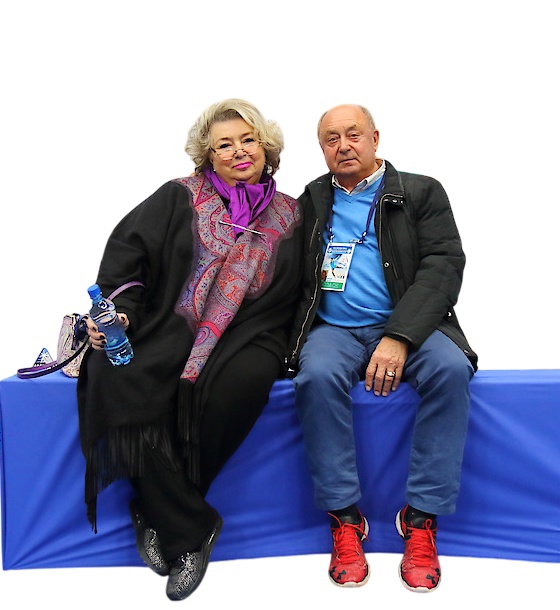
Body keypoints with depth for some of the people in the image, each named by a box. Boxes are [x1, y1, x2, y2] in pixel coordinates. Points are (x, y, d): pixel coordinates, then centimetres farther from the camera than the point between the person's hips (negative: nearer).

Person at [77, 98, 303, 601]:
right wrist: (119, 311, -13)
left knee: (247, 379, -34)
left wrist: (281, 348, -2)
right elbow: (126, 253, 3)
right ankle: (190, 531, -13)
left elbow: (290, 296, 14)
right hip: (171, 325, 0)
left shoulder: (288, 216, 16)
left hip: (247, 333, 0)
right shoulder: (178, 198, 12)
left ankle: (159, 510, -11)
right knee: (122, 382, -29)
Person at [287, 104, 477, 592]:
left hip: (408, 326, 0)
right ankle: (345, 517, -16)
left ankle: (421, 518, -16)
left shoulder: (421, 193, 8)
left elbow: (443, 266, -5)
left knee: (450, 368, -30)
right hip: (333, 328, 1)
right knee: (317, 375, -31)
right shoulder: (310, 202, 15)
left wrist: (399, 337, -20)